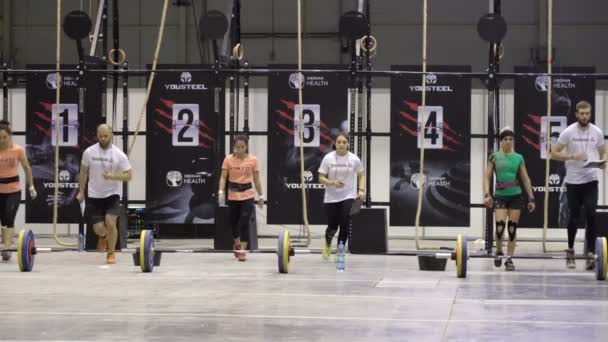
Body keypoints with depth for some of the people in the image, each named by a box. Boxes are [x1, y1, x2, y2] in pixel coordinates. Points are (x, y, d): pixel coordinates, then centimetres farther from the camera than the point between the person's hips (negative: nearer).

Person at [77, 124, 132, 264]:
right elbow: (84, 171, 10)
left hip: (112, 194, -2)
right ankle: (103, 236, 36)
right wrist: (81, 191, 11)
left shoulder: (119, 155, -10)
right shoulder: (89, 152, -4)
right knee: (98, 228, -3)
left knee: (110, 223, -18)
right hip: (94, 195, 2)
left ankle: (111, 253, 1)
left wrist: (113, 176, -27)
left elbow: (128, 175, -10)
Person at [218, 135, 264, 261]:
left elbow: (256, 179, 2)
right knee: (234, 222, 14)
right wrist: (221, 192, -20)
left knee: (244, 223, -11)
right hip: (233, 195, 1)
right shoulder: (228, 159, -5)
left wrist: (260, 196, 4)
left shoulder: (253, 160, -4)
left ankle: (242, 250, -6)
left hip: (247, 195, -1)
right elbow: (223, 177, -6)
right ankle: (237, 243, 41)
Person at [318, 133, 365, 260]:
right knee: (332, 227, 5)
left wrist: (361, 190, -4)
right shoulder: (328, 158, -9)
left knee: (345, 226, -11)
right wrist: (332, 183, -25)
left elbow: (361, 175, 10)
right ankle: (327, 244, 39)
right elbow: (321, 178, -7)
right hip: (331, 198, -1)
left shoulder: (354, 159, -4)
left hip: (348, 197, 1)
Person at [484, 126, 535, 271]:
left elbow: (526, 179, 10)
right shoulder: (494, 157, 3)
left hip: (515, 196, 2)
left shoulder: (518, 158, 7)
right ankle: (499, 252, 8)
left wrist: (531, 198, 4)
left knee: (512, 227, -1)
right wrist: (486, 194, -12)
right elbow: (487, 177, 2)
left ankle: (509, 259, 8)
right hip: (500, 196, -2)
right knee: (500, 224, -17)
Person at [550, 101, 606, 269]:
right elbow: (554, 153, -6)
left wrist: (603, 162, -10)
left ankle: (590, 254, -8)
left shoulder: (597, 132, 2)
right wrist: (572, 156, -20)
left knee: (591, 216, -10)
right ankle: (570, 251, 24)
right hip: (573, 181, -1)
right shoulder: (568, 132, -6)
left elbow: (603, 152, 13)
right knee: (574, 217, 6)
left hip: (590, 180, 1)